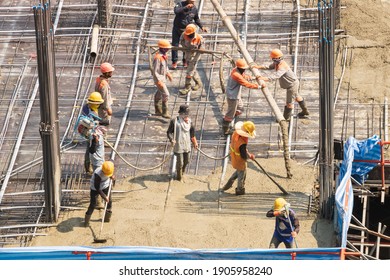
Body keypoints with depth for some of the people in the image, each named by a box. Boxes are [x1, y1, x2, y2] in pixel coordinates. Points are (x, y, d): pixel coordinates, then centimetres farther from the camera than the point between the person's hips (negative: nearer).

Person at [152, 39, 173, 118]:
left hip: (163, 77, 10)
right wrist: (159, 82, -26)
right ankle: (164, 112, -1)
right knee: (165, 95, -9)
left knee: (159, 94, 20)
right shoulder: (158, 57, -28)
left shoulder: (164, 55, 1)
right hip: (159, 78, -10)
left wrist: (168, 73, 20)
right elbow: (155, 71, -26)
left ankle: (158, 111, 33)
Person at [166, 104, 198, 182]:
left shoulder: (189, 121, 3)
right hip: (178, 145, -5)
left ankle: (182, 172, 44)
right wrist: (172, 139, -25)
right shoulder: (174, 121, -13)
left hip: (187, 145, 6)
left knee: (186, 161, 17)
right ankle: (179, 177, 21)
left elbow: (192, 133, 14)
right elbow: (169, 132, -8)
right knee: (180, 162, 0)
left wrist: (195, 143, 15)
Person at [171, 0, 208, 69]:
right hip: (177, 29, -2)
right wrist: (186, 7, -41)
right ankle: (174, 62, 8)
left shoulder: (194, 9, -2)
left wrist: (202, 27, 2)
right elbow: (176, 11, -34)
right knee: (175, 45, -2)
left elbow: (197, 19, 13)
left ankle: (185, 61, 18)